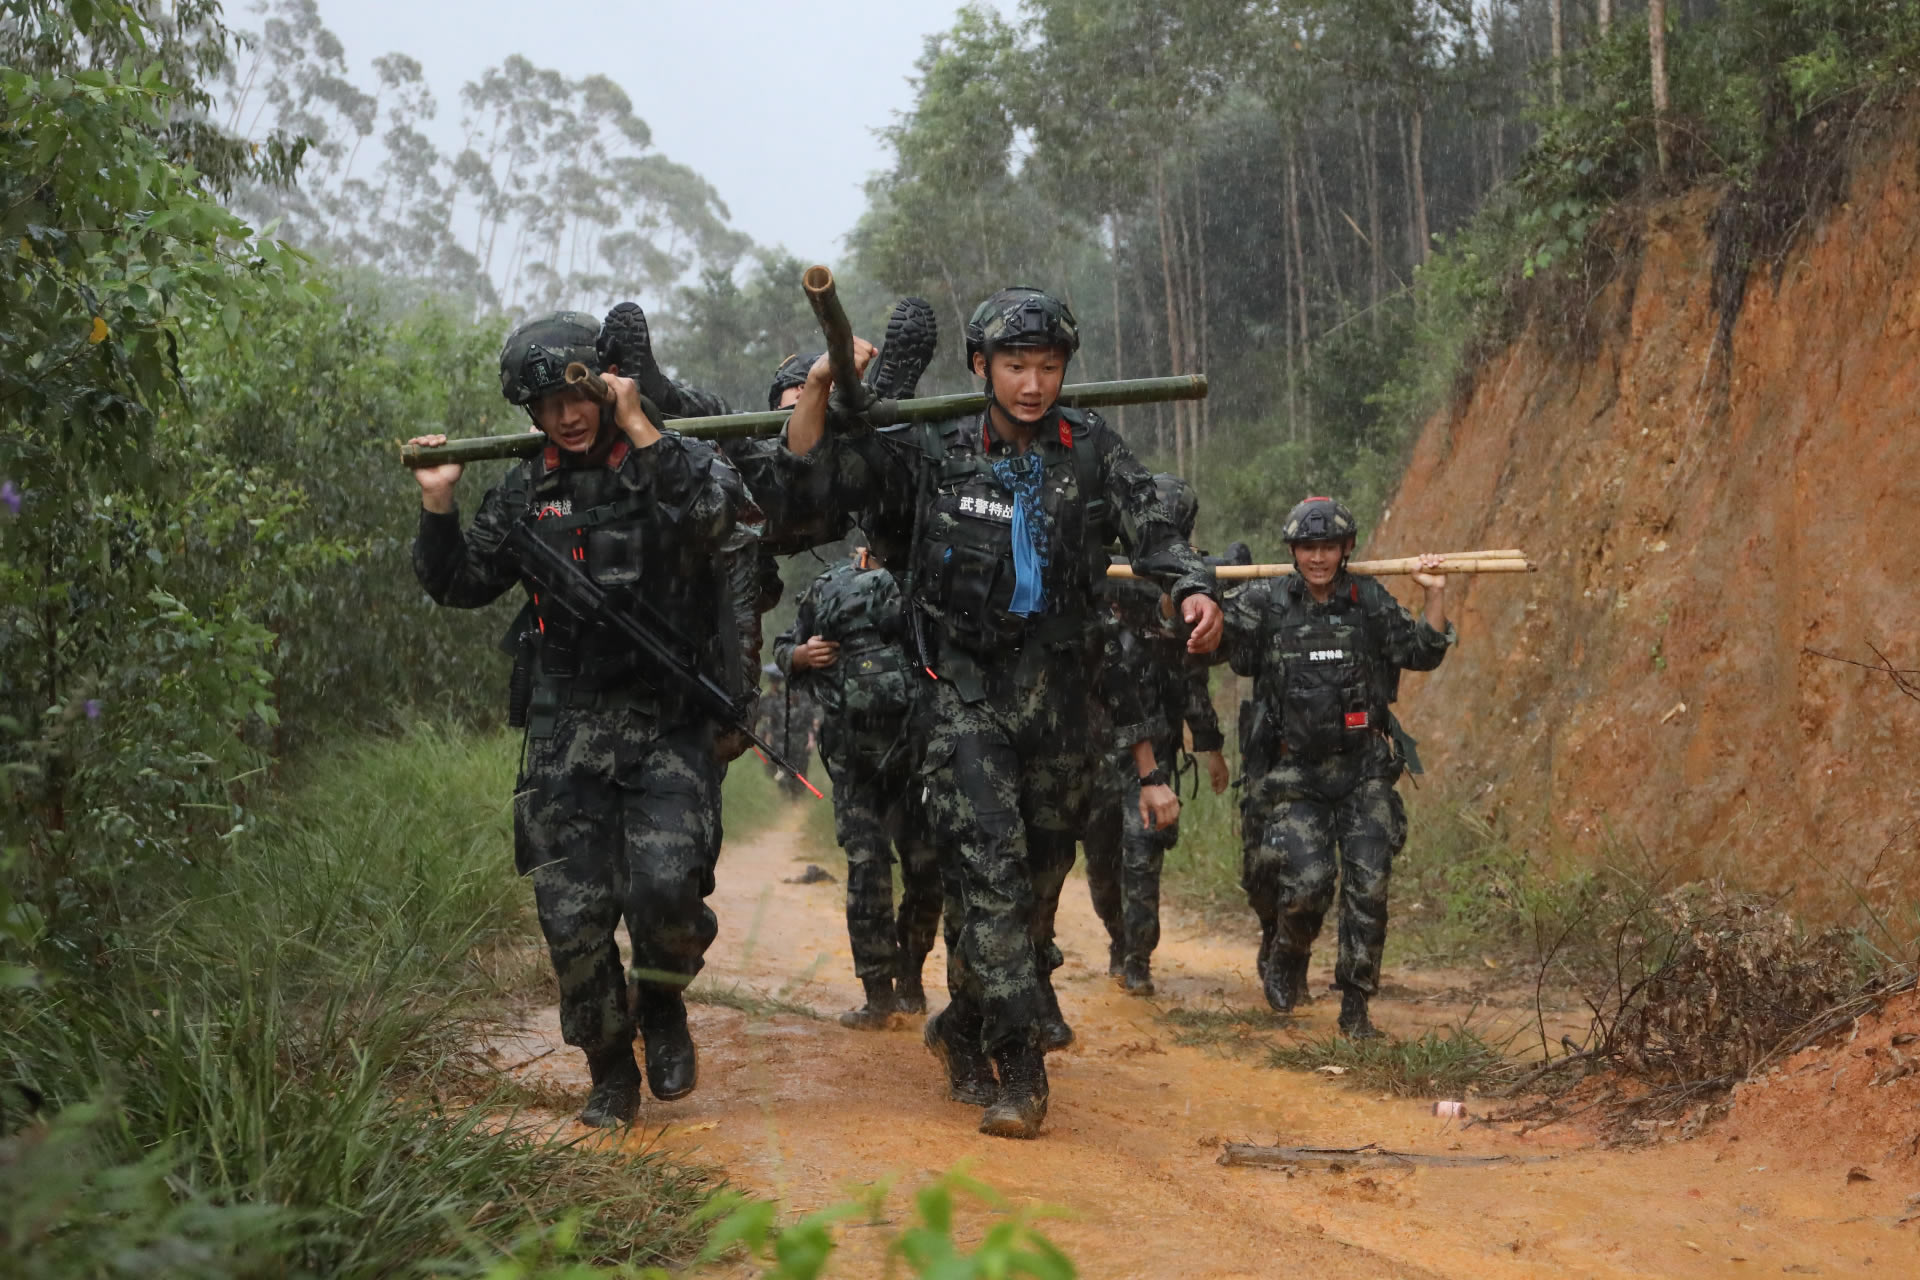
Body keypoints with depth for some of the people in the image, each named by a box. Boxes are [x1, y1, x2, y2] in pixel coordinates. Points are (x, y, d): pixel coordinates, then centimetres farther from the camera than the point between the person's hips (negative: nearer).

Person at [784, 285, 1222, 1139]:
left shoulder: (1092, 451, 2)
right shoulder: (935, 456, -2)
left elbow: (1154, 530, -8)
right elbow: (814, 467, -3)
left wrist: (1193, 590, -28)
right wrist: (824, 382, -19)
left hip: (1055, 692, 3)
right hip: (965, 693, -3)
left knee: (1039, 883, 12)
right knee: (994, 873, -16)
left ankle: (963, 1025, 34)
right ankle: (1018, 1071, -14)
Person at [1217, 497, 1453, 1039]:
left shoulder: (1370, 601, 4)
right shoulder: (1266, 602, -1)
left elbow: (1423, 653, 4)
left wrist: (1435, 596, -6)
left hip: (1364, 771, 2)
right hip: (1294, 774, -2)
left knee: (1368, 887, -6)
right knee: (1307, 882, -15)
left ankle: (1355, 1008, 7)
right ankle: (1286, 955, 20)